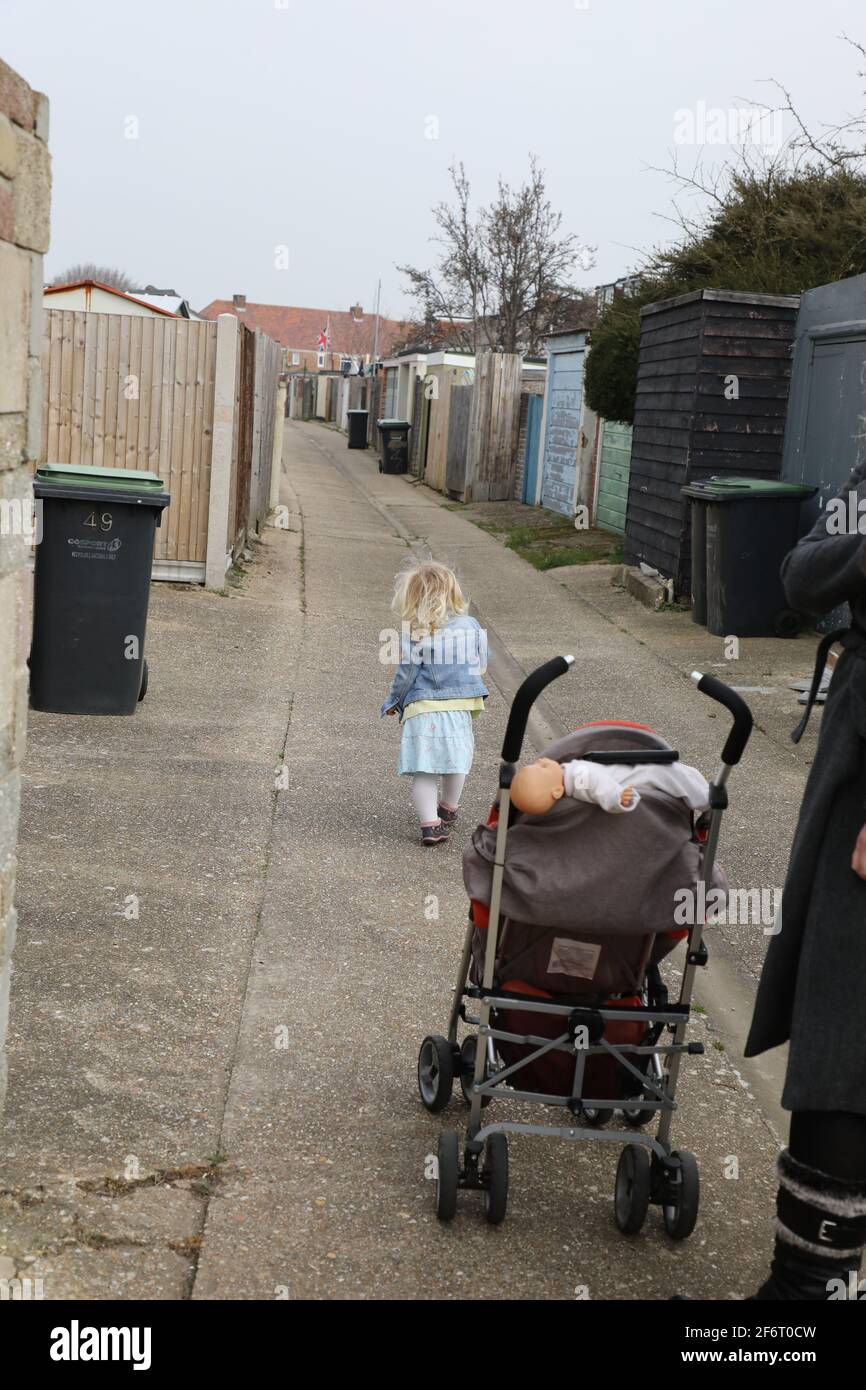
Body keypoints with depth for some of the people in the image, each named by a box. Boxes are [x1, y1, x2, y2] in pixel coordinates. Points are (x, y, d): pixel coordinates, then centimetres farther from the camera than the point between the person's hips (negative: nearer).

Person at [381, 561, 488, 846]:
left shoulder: (414, 635, -10)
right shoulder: (471, 626, 0)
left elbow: (405, 674, -6)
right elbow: (481, 664, 12)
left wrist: (393, 702, 10)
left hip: (421, 708, -3)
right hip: (459, 707, 3)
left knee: (424, 769, 0)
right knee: (455, 760, 22)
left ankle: (430, 824, -9)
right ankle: (449, 810, 41)